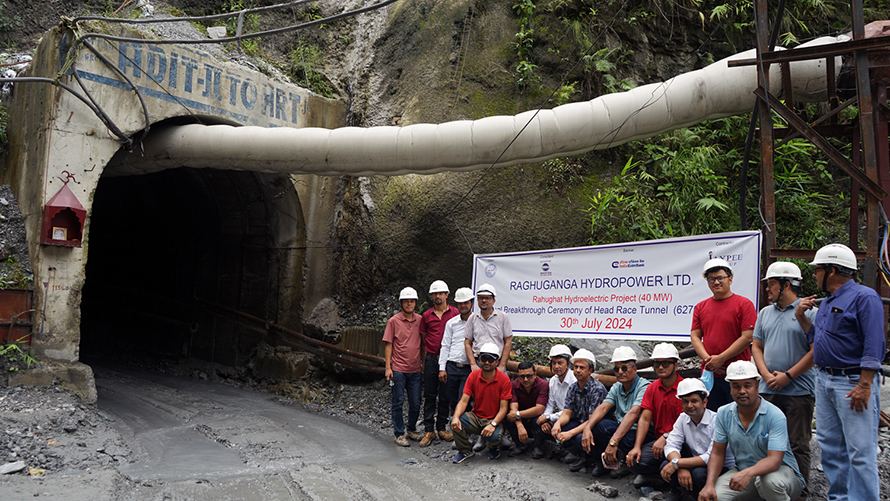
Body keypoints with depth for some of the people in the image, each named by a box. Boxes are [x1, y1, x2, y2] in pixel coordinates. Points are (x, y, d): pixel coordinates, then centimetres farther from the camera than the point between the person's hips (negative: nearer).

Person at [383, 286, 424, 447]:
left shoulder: (420, 320, 7)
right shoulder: (393, 321, -2)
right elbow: (388, 345, -1)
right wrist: (388, 367, -6)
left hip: (415, 370, 3)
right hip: (398, 369, -3)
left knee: (415, 403, 8)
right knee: (398, 403, 2)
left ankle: (411, 430, 27)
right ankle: (399, 434, 12)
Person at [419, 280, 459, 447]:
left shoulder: (455, 313, 2)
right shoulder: (426, 316, 7)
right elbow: (423, 338, 14)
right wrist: (423, 360, 11)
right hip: (431, 358, 1)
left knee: (445, 396, 6)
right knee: (430, 395, 2)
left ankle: (441, 428, 18)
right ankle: (429, 431, 7)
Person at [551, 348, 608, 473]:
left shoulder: (597, 389, -21)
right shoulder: (573, 388, 1)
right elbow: (566, 413, -1)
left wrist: (570, 433, -34)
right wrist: (558, 423, -25)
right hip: (579, 423, 7)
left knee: (580, 438, -35)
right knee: (554, 429, -15)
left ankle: (586, 457, 1)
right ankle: (581, 454, 4)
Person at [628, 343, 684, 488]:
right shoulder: (652, 388, 9)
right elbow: (645, 419, 2)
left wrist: (666, 438, -26)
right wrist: (637, 446, -10)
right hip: (659, 439, 4)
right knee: (635, 461, -20)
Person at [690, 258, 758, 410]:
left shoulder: (744, 304, 0)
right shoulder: (700, 307, 13)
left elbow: (747, 337, -8)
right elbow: (695, 336, 10)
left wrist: (720, 359, -12)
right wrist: (707, 359, -7)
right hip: (709, 374, 4)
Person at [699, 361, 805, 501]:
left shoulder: (775, 416, -19)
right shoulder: (724, 414, -3)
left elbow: (774, 460, -28)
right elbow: (717, 453, -1)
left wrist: (748, 473, -47)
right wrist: (709, 484, -17)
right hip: (742, 471, 4)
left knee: (771, 480, -39)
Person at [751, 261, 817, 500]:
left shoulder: (810, 313, -4)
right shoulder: (765, 313, 13)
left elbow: (816, 351, -9)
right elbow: (756, 347, 13)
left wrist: (787, 376, -12)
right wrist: (767, 375, -3)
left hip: (799, 390, -5)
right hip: (768, 390, 5)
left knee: (798, 445, 1)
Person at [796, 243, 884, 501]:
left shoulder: (864, 297, -10)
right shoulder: (827, 303, 17)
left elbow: (873, 345, -17)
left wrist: (864, 385, -22)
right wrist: (801, 317, 10)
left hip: (854, 382, -9)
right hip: (824, 381, 9)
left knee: (860, 451, -6)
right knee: (830, 447, 14)